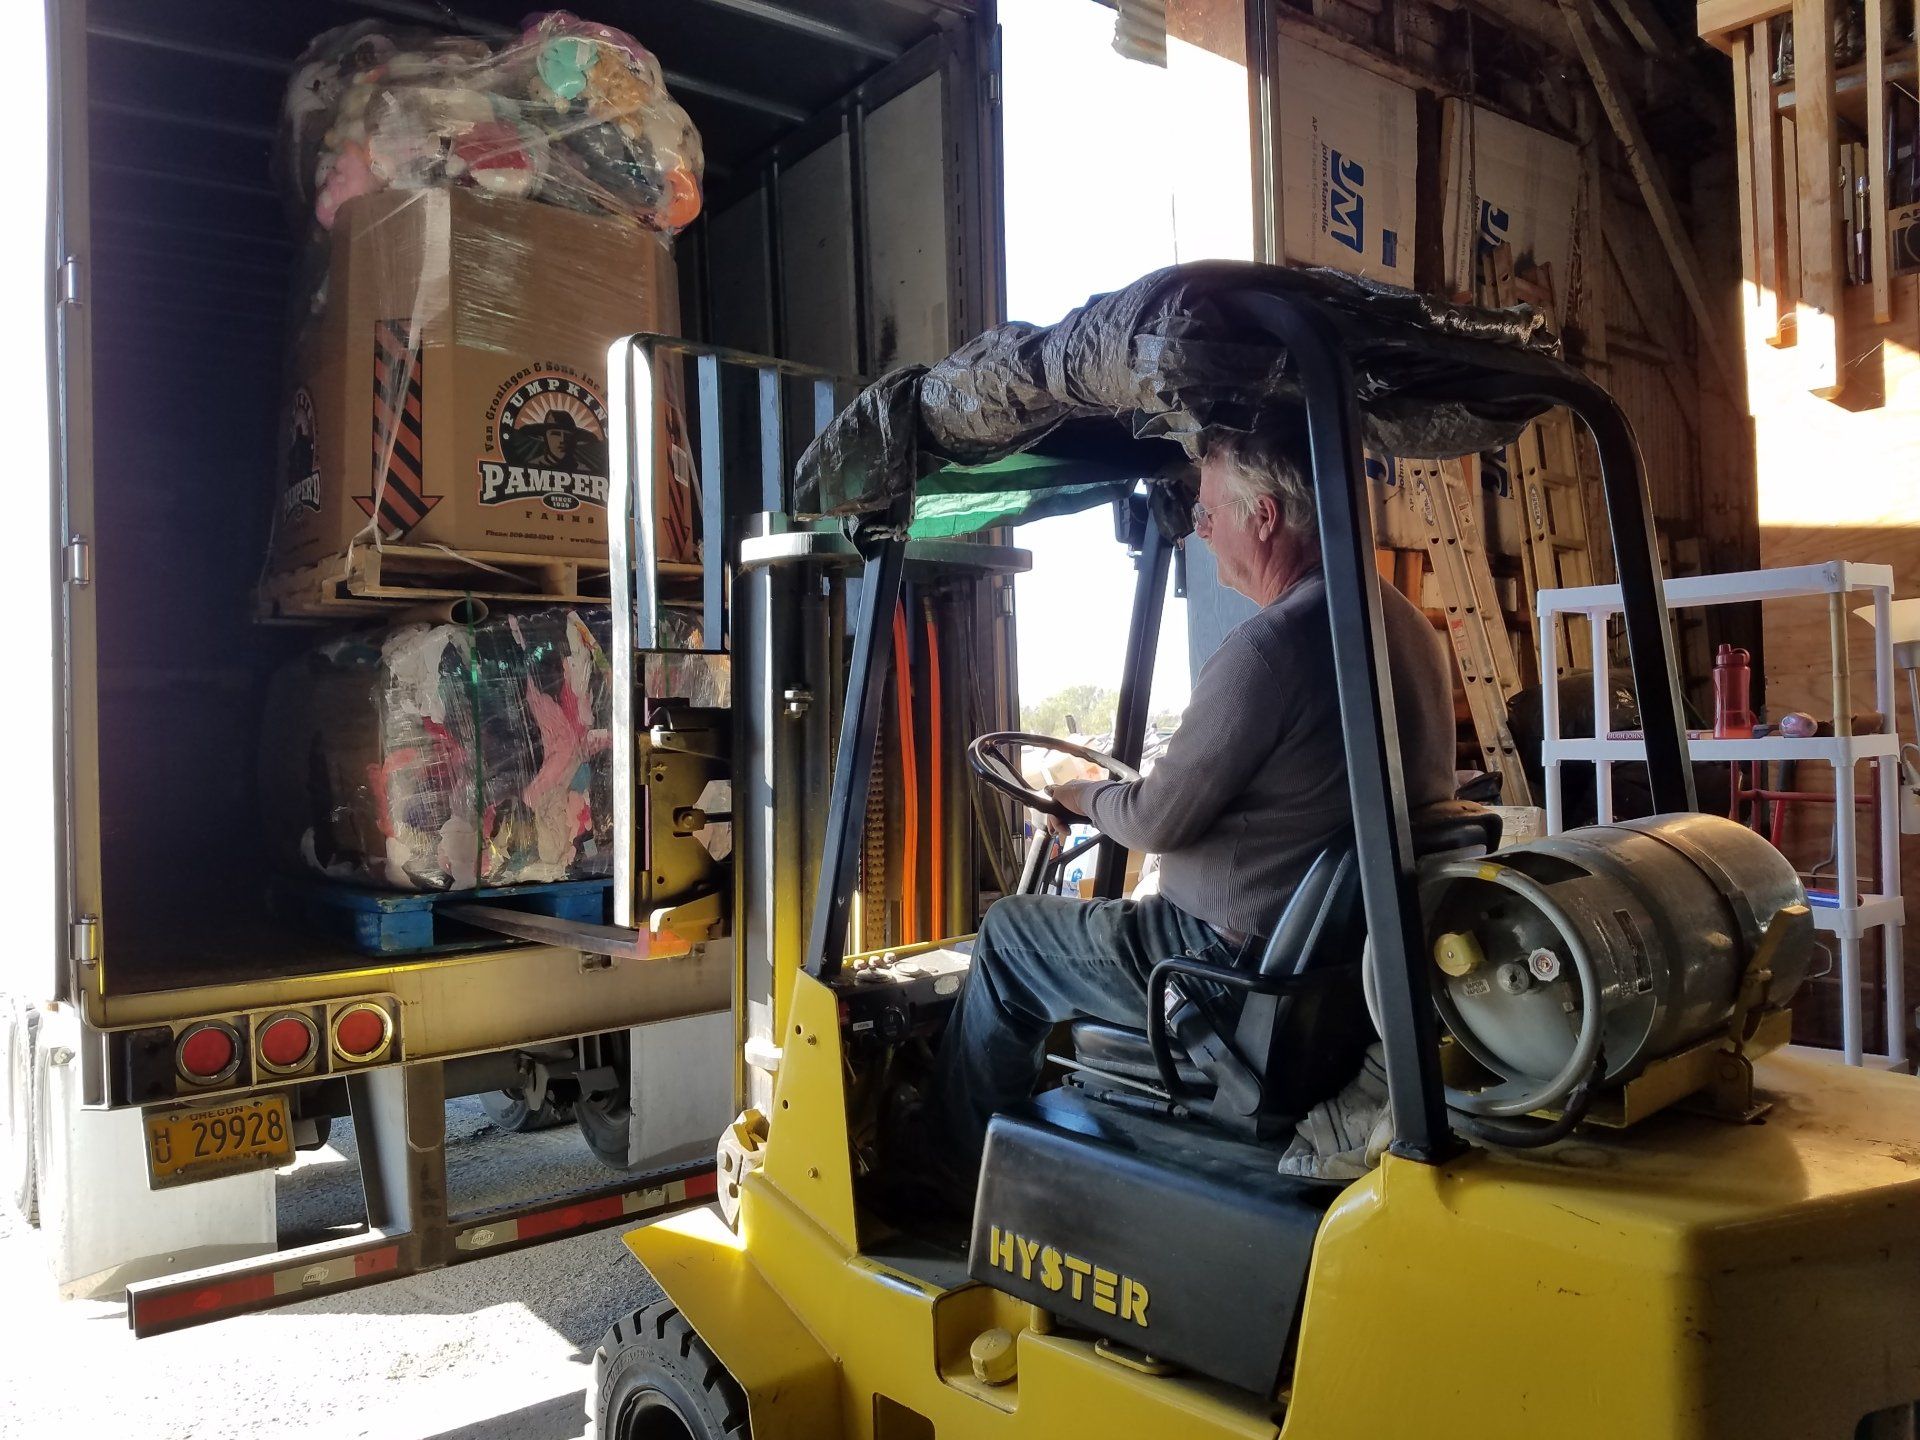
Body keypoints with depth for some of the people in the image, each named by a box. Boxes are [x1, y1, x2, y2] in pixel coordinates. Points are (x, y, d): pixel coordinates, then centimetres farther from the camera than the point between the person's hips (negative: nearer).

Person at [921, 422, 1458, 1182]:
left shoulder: (1272, 644, -24)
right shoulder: (1406, 623, 5)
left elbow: (1156, 820, -18)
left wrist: (1084, 795, 4)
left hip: (1246, 967, -9)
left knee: (1008, 933, 10)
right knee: (1109, 919, 30)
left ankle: (952, 1174, 27)